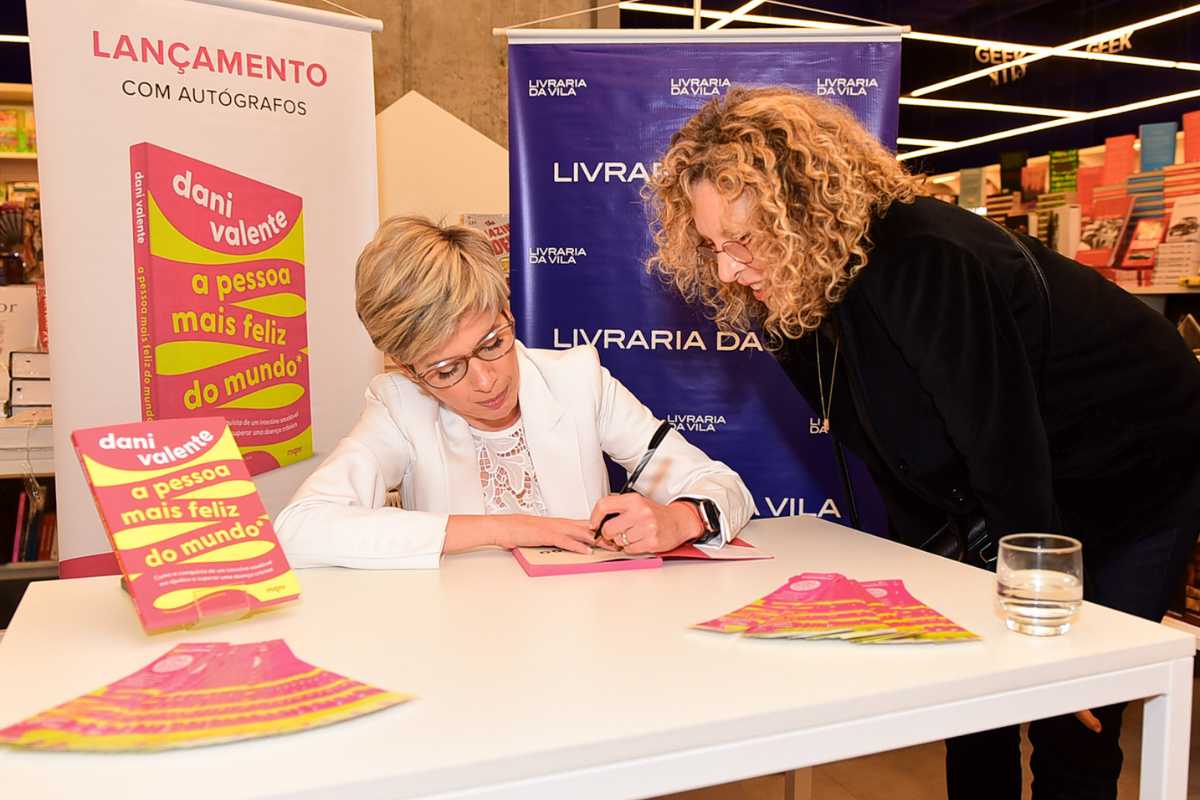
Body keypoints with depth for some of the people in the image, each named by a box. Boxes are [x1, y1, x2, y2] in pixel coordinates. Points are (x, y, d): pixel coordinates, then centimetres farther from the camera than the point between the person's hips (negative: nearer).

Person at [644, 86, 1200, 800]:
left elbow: (1007, 452, -29)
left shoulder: (923, 264, -34)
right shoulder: (802, 308, -9)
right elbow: (906, 469, 2)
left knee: (1071, 735, -2)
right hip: (1029, 494, 7)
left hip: (1140, 481, -7)